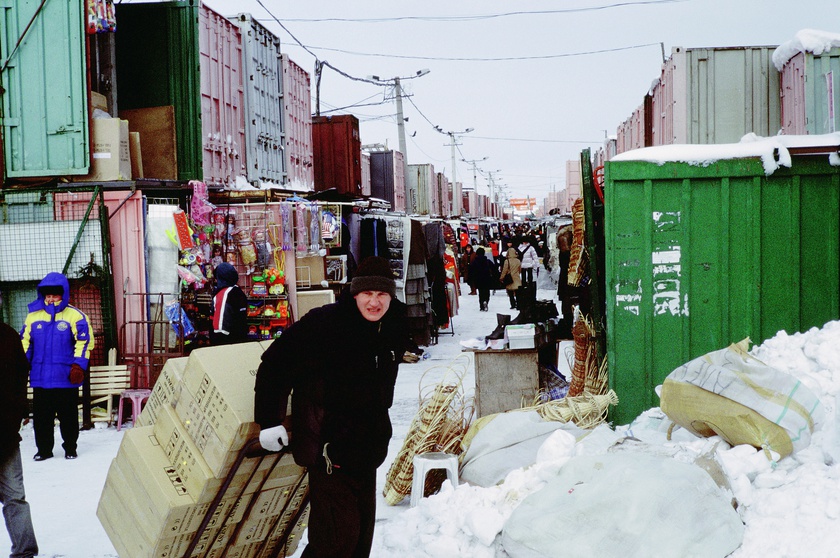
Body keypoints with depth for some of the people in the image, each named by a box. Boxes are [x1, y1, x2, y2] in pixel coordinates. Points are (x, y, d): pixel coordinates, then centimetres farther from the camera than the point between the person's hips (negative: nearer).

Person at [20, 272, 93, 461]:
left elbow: (84, 343, -7)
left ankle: (70, 448, 19)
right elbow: (25, 343, 13)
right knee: (41, 417, 8)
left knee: (68, 416, 5)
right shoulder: (33, 316, 10)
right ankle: (44, 449, 20)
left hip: (66, 378, -3)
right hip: (40, 378, 3)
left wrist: (78, 367, -15)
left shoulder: (75, 316, -3)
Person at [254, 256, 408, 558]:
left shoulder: (395, 328, 2)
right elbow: (275, 364, -14)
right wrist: (269, 421, -15)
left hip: (368, 450, 7)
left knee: (362, 532, 17)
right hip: (329, 450, -7)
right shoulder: (323, 323, -19)